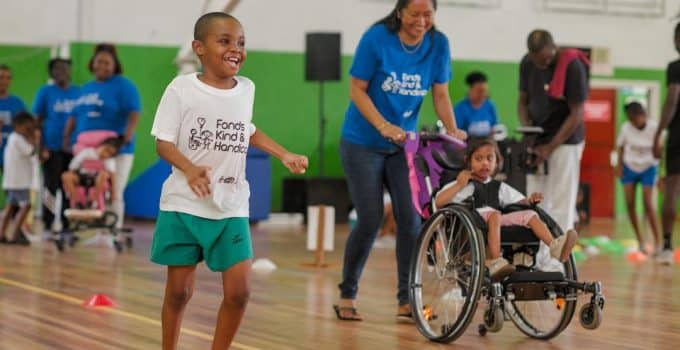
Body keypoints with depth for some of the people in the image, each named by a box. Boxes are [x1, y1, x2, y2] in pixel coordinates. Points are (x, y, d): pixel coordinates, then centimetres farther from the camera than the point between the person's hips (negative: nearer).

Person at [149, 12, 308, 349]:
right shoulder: (182, 88, -9)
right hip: (184, 205, -4)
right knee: (179, 290, 5)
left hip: (232, 208, 4)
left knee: (238, 292, -3)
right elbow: (164, 142, -10)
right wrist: (189, 169, -28)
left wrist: (284, 155, 16)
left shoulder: (246, 89, 6)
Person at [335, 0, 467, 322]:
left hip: (403, 144, 3)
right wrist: (383, 126, -26)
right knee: (370, 220, -5)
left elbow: (440, 94, -1)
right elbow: (357, 90, -13)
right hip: (363, 142, -3)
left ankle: (406, 301, 5)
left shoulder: (438, 44, -7)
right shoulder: (377, 38, -16)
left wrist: (453, 130, -17)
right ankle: (347, 296, 12)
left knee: (410, 219, -4)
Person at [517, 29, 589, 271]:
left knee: (560, 204, -4)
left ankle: (555, 262, 0)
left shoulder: (572, 66, -16)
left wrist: (550, 147, -16)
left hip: (565, 141, -6)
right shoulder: (527, 65, 1)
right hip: (537, 142, 6)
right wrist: (526, 126, -7)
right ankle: (536, 258, 12)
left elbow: (577, 114, -15)